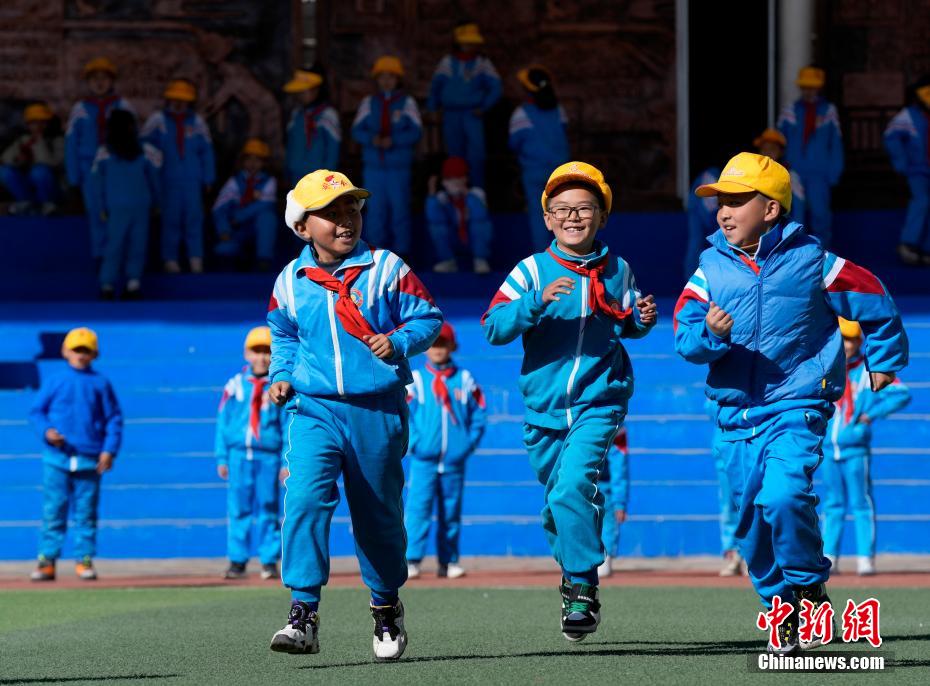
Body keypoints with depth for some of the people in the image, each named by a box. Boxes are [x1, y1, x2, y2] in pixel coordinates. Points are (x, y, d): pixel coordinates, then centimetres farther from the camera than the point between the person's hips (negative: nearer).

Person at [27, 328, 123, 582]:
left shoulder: (100, 384, 5)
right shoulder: (55, 382, 4)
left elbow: (114, 418, 6)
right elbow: (36, 411, 7)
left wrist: (109, 450, -3)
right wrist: (46, 431, -12)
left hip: (90, 461, 0)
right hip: (57, 458, 0)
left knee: (86, 513, 3)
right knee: (53, 511, -1)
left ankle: (85, 560, 10)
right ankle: (46, 561, 1)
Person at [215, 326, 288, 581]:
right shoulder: (235, 385, 5)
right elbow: (222, 422, 9)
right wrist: (222, 459, 6)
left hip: (268, 455, -1)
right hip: (239, 453, 1)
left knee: (268, 509, 2)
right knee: (238, 509, 3)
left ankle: (270, 561, 8)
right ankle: (237, 561, 9)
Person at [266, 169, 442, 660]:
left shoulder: (386, 269, -2)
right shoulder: (290, 282, 4)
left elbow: (427, 318, 1)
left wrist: (399, 343, -16)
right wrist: (281, 378, 6)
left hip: (377, 411, 0)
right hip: (313, 409, 0)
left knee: (379, 514, 11)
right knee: (305, 498, -21)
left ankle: (387, 608, 33)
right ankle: (303, 615, -22)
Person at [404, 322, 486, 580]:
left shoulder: (465, 380, 9)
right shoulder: (415, 379, 3)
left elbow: (478, 415, 9)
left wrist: (469, 444, -2)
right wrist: (413, 443, -10)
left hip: (455, 460, 3)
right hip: (423, 459, -2)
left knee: (451, 511, 8)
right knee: (418, 507, -10)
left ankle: (449, 561, 14)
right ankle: (412, 561, -12)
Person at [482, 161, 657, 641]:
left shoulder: (617, 271, 3)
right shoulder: (533, 270, -2)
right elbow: (494, 327, -12)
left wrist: (642, 319, -3)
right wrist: (538, 301, -27)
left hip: (598, 401, -2)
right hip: (545, 407, 2)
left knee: (573, 485, -22)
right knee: (558, 500, 14)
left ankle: (582, 591, -16)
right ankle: (572, 571, 40)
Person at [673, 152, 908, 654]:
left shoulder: (811, 262, -5)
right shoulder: (712, 268, 3)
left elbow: (873, 300, 8)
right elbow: (684, 335, -3)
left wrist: (884, 362, 18)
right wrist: (710, 334, -26)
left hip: (796, 408, -4)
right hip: (735, 415, 5)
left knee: (783, 496, -25)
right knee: (751, 520, 8)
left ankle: (811, 588, -3)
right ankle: (783, 609, 26)